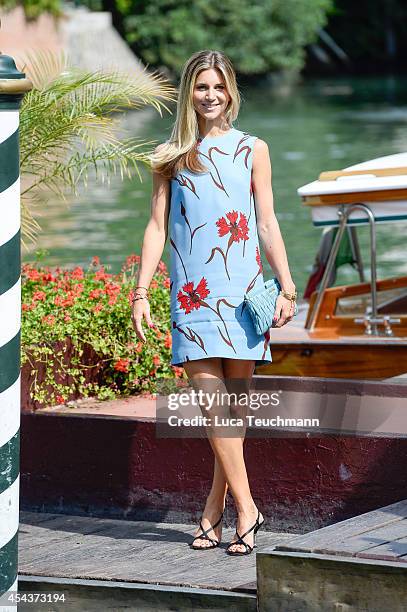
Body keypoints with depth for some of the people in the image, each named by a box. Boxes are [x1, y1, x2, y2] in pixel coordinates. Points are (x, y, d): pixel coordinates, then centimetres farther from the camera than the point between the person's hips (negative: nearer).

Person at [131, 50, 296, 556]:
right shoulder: (170, 157, 9)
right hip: (194, 295, -1)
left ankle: (215, 509, 11)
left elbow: (267, 223, 11)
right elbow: (157, 226, 9)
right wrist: (140, 292, 2)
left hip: (244, 291, 1)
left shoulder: (252, 150, 11)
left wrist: (287, 287, 6)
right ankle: (245, 508, -9)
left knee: (235, 405, 1)